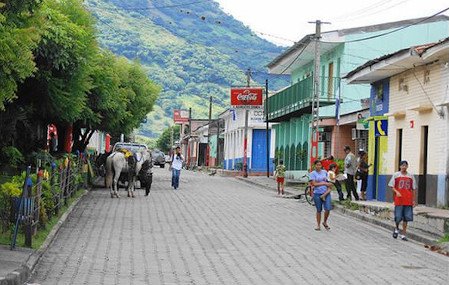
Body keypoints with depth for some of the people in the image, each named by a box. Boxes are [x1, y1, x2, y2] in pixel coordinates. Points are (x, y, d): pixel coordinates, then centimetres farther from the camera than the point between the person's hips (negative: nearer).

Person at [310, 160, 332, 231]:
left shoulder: (325, 172, 10)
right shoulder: (313, 173, -3)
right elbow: (314, 184, -11)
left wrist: (329, 185, -1)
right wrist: (324, 183, -12)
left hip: (326, 193, 3)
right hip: (317, 194, -3)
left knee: (328, 209, -8)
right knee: (319, 210, 6)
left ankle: (325, 222, 16)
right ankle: (318, 225, 19)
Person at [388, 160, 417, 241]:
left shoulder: (411, 176, 8)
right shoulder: (396, 175, 2)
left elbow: (414, 189, 12)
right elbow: (391, 186, 3)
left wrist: (413, 200, 8)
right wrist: (396, 192, -15)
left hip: (408, 200, 2)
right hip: (398, 200, -2)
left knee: (406, 218, 1)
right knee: (398, 217, -4)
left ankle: (403, 234, 9)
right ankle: (396, 228, 25)